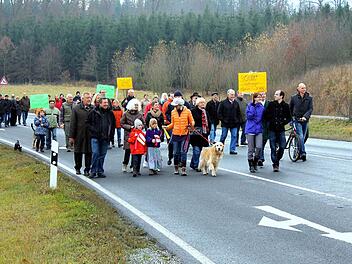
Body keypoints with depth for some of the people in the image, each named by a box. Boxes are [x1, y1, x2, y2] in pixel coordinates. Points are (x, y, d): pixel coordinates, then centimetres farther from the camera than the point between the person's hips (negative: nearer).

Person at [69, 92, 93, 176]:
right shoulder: (76, 109, -1)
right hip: (79, 135, 0)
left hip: (90, 135, 0)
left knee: (89, 153, 3)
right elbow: (72, 123, -1)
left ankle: (87, 169, 14)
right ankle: (77, 168, 27)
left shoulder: (93, 109, 2)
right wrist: (71, 136, -4)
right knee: (78, 152, 11)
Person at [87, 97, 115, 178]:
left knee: (102, 155, 7)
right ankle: (93, 171, -1)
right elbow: (88, 123, 3)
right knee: (95, 153, -9)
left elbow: (113, 125, 18)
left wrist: (111, 135, 11)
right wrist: (94, 130, -8)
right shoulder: (94, 112, -1)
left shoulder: (110, 113, 10)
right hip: (95, 137, -3)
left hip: (105, 138, 3)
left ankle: (100, 171, 15)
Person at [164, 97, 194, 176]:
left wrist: (191, 125, -18)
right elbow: (173, 124, 13)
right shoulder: (173, 112, 5)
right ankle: (176, 168, 20)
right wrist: (167, 127, -4)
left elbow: (191, 121, 4)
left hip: (185, 135, -3)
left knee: (183, 152, -8)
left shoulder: (187, 111, -3)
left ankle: (183, 169, -5)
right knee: (176, 152, 6)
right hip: (175, 135, 3)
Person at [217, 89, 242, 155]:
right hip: (225, 124, -3)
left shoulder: (236, 103, 10)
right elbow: (219, 113, -3)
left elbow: (238, 113, 17)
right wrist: (222, 120, -10)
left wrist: (239, 121, 7)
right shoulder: (223, 103, -3)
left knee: (234, 136, -1)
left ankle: (232, 149, 3)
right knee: (223, 136, 4)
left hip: (234, 124, 4)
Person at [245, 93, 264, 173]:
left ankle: (255, 162, 9)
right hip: (250, 129, -2)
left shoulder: (262, 107, 9)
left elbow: (263, 118, 16)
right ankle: (251, 165, 14)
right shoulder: (250, 106, 0)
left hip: (259, 129, 2)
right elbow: (249, 116, -12)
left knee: (259, 147, -13)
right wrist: (254, 106, -14)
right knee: (251, 149, 1)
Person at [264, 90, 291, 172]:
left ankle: (277, 159, 23)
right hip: (272, 129, 0)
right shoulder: (271, 104, 1)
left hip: (281, 129, 0)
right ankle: (275, 164, 8)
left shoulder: (285, 105, 2)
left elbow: (289, 118, 7)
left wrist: (283, 122, -8)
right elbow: (265, 115, 4)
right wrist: (270, 122, -7)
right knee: (273, 148, 0)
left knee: (282, 147, -1)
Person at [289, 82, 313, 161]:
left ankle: (298, 152, 21)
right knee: (300, 137, -16)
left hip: (305, 120, 3)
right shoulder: (294, 98, 1)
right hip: (297, 120, -3)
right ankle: (303, 153, -15)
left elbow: (310, 109, -6)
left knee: (303, 137, 9)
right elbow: (290, 108, 13)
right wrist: (291, 117, 7)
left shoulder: (309, 98, 2)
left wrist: (305, 116, -20)